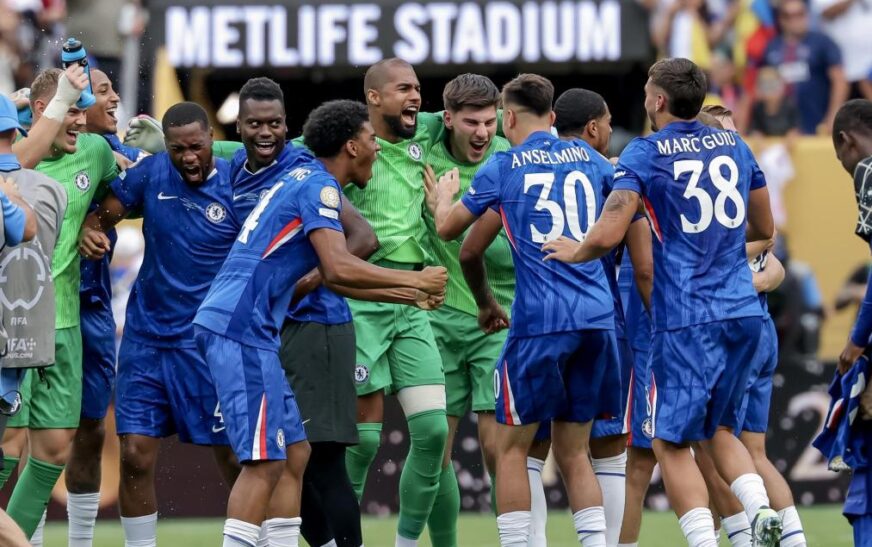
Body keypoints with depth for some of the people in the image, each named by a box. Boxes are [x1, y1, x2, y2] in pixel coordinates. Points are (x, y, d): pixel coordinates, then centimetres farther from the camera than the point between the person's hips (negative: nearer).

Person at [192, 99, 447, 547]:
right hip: (241, 329, -10)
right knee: (265, 461, -12)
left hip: (241, 326, 10)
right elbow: (339, 269, -22)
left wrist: (407, 293, 30)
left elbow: (329, 274, 29)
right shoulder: (318, 186, -10)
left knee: (294, 454, 12)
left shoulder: (306, 180, 21)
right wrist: (414, 280, -12)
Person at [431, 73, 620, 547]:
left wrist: (444, 196, 34)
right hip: (597, 317, 4)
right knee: (573, 452, 12)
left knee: (512, 448, 6)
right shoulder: (586, 158, 13)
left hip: (540, 320, -4)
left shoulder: (502, 167, 2)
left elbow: (447, 228, 12)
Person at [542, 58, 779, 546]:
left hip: (687, 318, -6)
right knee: (718, 429, 18)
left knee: (672, 442, 1)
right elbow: (763, 229, 22)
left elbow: (607, 236, -14)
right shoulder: (734, 145, 11)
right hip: (744, 310, 6)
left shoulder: (644, 154, -6)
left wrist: (575, 251, 7)